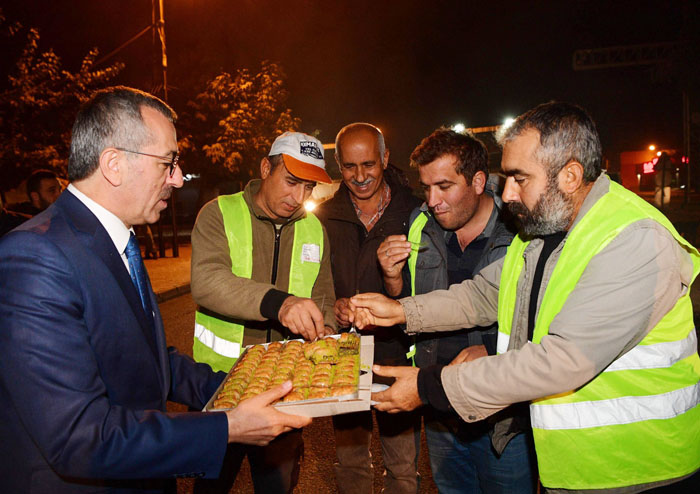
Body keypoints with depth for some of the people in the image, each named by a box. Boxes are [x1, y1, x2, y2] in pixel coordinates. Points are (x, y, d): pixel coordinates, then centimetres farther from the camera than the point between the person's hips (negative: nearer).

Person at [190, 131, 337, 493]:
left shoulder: (314, 229, 5)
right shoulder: (220, 214, -9)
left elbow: (324, 301, 9)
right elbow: (206, 281, -26)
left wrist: (322, 334, -13)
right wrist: (277, 302, -40)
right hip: (221, 378, -3)